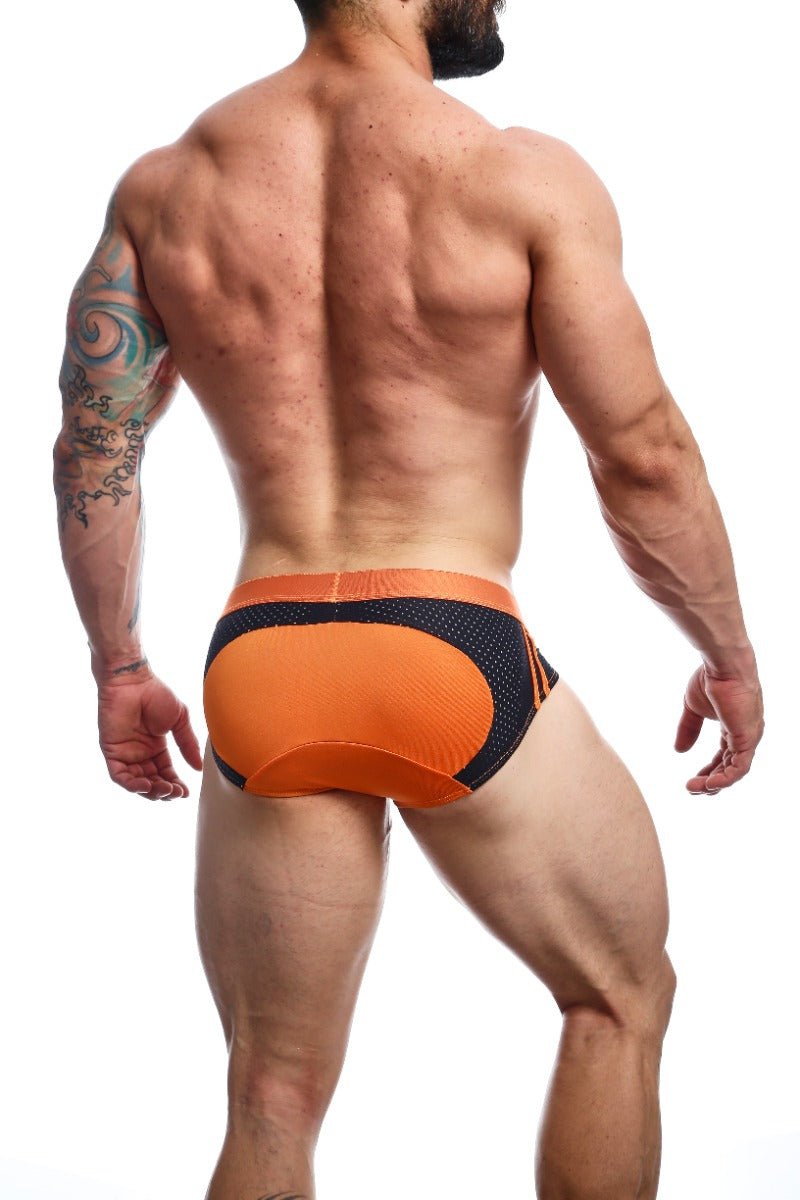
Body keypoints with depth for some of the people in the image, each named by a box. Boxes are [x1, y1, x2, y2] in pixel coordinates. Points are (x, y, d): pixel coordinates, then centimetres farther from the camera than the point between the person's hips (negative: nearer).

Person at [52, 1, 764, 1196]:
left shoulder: (166, 182, 7)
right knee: (620, 997, 21)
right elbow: (644, 457, -6)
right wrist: (729, 654, 8)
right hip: (455, 652, -4)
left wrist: (118, 669, 17)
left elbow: (93, 447, 7)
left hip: (261, 664, 4)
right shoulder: (525, 178, -6)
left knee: (272, 1097, 16)